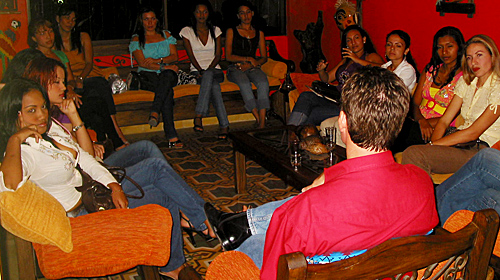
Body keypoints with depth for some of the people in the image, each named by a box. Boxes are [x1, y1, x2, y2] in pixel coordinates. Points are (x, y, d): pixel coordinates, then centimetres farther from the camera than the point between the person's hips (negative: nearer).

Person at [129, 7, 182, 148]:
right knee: (168, 91, -35)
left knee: (168, 76, -39)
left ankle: (155, 112, -51)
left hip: (167, 73, 2)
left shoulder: (166, 35, 20)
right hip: (147, 74, -2)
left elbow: (174, 56, 9)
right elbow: (142, 63, -3)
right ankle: (171, 136, -46)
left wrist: (158, 60, -10)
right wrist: (164, 67, -13)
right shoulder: (136, 39, 11)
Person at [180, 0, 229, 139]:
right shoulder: (187, 31, 7)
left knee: (209, 76, -39)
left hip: (215, 69, 1)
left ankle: (198, 116, -46)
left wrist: (208, 70, -13)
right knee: (213, 85, -37)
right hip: (197, 70, -1)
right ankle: (224, 125, -47)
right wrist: (200, 70, -19)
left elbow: (218, 55, 4)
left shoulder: (215, 30, 13)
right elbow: (191, 56, -2)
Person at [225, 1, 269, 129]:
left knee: (263, 82, -33)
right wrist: (248, 58, -9)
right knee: (244, 83, -38)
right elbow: (228, 56, 3)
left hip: (253, 68, 2)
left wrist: (250, 65, -6)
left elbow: (264, 57, 13)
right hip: (235, 68, -2)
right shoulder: (231, 31, 11)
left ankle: (262, 123, -41)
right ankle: (258, 118, -38)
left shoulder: (259, 33, 19)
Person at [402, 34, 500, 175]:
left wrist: (432, 145, -17)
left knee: (414, 154, -28)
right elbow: (444, 120, 6)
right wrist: (433, 144, -14)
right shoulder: (465, 82, 15)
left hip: (481, 149, -6)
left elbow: (473, 133, -15)